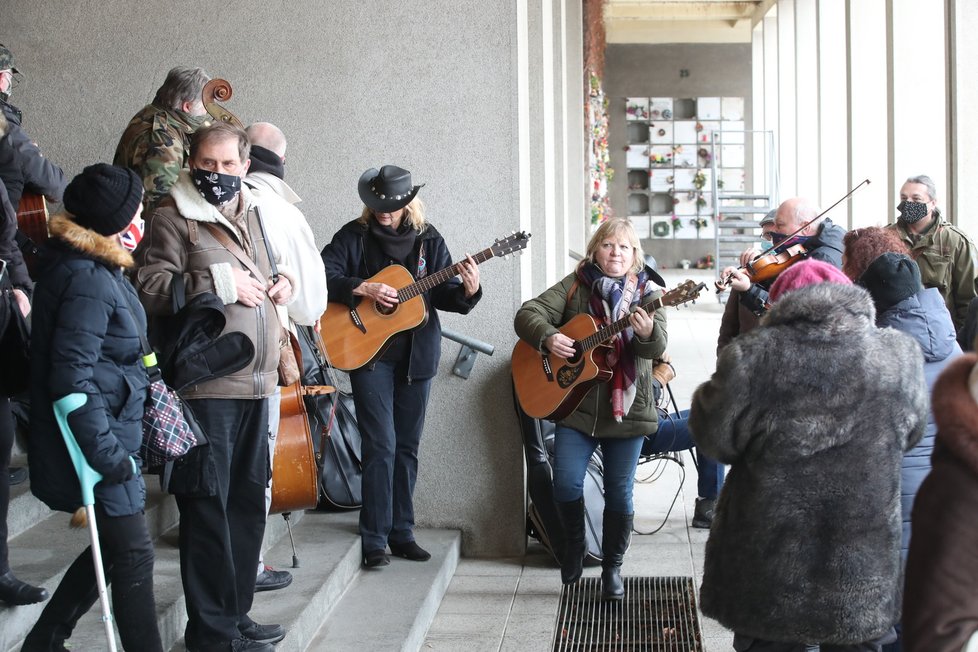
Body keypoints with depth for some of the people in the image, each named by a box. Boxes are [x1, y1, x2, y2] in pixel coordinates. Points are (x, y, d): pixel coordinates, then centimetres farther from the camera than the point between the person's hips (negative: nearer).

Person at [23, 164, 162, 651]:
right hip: (99, 440, -10)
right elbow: (72, 377, -24)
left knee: (112, 547, 18)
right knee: (132, 552, 0)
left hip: (112, 434, 10)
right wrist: (108, 454, -23)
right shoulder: (88, 280, -21)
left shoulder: (94, 268, 10)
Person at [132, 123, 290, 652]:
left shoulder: (248, 214, 19)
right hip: (205, 387, -8)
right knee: (208, 507, -4)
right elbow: (149, 289, -18)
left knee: (248, 502, 13)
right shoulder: (173, 218, -5)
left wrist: (279, 285, 14)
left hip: (254, 384, 8)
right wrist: (221, 284, -19)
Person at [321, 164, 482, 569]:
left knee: (407, 445, 9)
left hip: (416, 354, 3)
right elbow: (324, 276, -10)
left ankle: (401, 532, 19)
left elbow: (442, 293, 5)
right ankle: (374, 539, -3)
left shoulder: (428, 239, 6)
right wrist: (364, 288, -22)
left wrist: (467, 291, -15)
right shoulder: (354, 236, -2)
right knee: (382, 443, -10)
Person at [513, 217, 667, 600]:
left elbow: (658, 347, -12)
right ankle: (575, 547, 20)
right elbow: (528, 314, -2)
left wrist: (647, 332, -36)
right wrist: (547, 337, -21)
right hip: (577, 404, 0)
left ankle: (612, 568, 21)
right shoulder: (575, 285, 3)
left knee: (619, 493, 3)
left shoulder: (647, 292, 1)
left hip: (627, 407, 0)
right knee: (566, 484, -8)